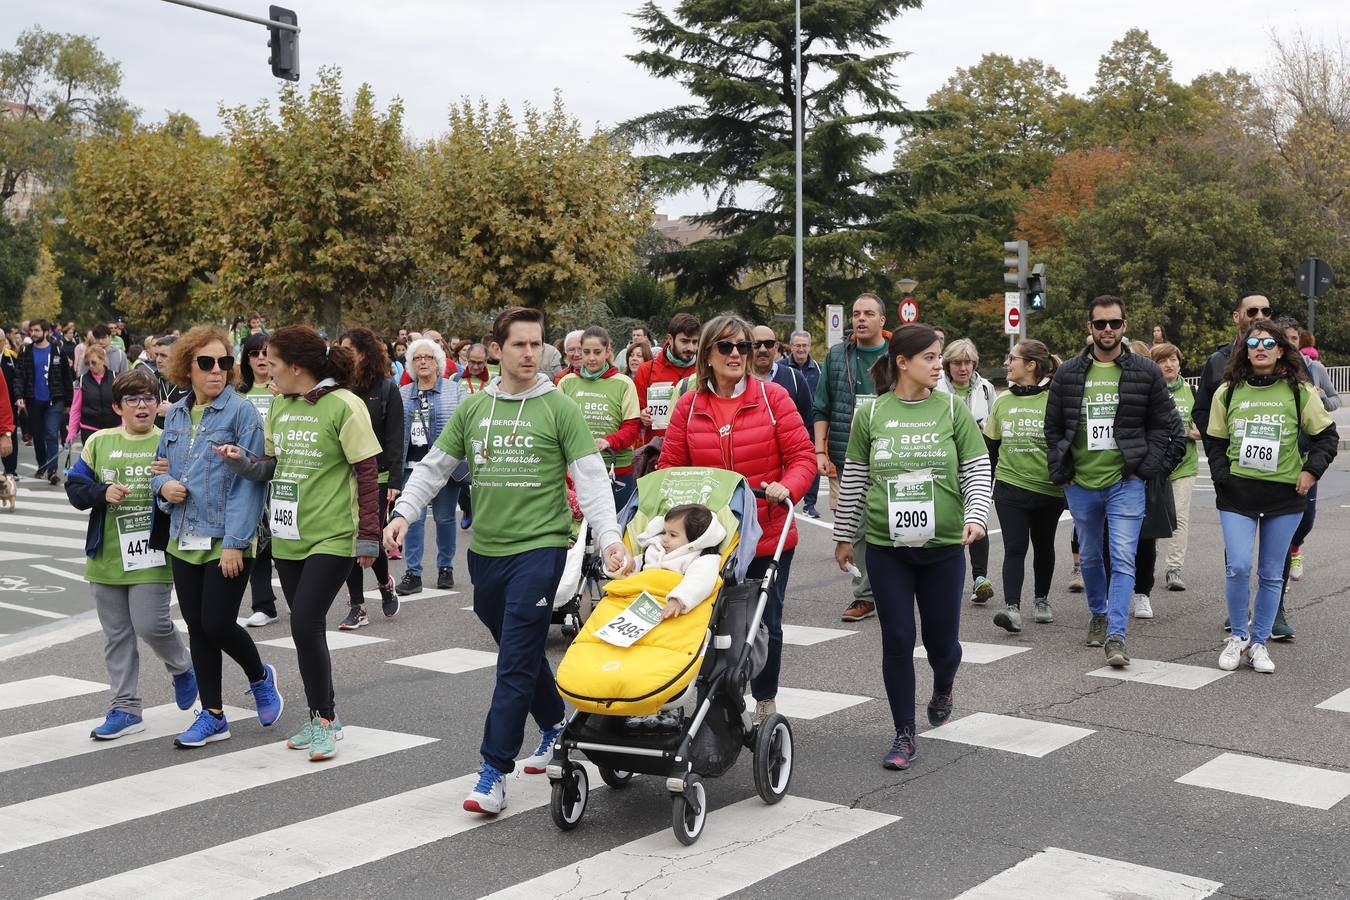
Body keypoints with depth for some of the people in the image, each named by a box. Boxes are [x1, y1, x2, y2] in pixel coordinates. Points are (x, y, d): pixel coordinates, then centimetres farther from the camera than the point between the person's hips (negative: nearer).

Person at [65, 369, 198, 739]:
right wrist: (103, 492, -13)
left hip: (153, 554, -3)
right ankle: (126, 708, 19)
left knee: (150, 624, -10)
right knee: (116, 634, 9)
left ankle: (183, 668, 22)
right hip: (107, 555, 4)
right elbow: (74, 487, 5)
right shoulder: (99, 442, 7)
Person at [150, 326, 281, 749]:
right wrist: (164, 486, -5)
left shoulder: (241, 412, -9)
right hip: (183, 540, 6)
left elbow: (249, 481, -13)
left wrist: (235, 542, -18)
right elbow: (160, 467, 20)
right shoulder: (176, 414, 10)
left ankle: (260, 677, 24)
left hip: (226, 542, -6)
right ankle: (212, 716, 21)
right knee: (197, 629, 10)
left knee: (217, 624, -6)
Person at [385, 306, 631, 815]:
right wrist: (403, 512, -1)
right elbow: (434, 467, 13)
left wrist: (609, 539, -21)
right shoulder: (473, 408, 8)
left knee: (517, 663, -7)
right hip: (485, 550, 5)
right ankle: (555, 725, 40)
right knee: (519, 653, 18)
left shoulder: (559, 409, -5)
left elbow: (591, 479, -10)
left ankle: (494, 773, -2)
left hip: (539, 548, -5)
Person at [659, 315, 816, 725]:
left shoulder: (772, 397, -3)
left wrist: (787, 488, -22)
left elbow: (802, 456, -4)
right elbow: (670, 467, 4)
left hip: (768, 534, -1)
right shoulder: (688, 406, 2)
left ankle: (765, 704, 30)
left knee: (766, 623, 12)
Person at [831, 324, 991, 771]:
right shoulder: (871, 412, 0)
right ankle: (904, 735, 14)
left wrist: (975, 517, -17)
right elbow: (853, 479, 7)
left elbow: (977, 470, 0)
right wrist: (844, 536, 10)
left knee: (942, 637, 7)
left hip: (943, 545, 0)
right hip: (886, 547, 0)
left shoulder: (952, 409, 0)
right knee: (897, 638, 0)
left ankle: (943, 688, 43)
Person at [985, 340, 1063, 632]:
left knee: (1043, 546, 15)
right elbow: (990, 447, 13)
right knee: (1014, 547, -8)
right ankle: (1012, 607, -16)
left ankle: (1041, 600, 33)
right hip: (1010, 487, 2)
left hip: (1048, 489, -2)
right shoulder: (1002, 401, 5)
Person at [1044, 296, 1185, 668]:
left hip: (1126, 483, -3)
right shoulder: (1068, 373, 4)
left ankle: (1115, 636, -12)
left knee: (1123, 559, -11)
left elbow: (1165, 425, 4)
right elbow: (1053, 428, 11)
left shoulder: (1146, 372, -1)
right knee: (1089, 558, 17)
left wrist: (1146, 467, -4)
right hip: (1080, 484, 3)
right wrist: (1060, 471, 3)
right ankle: (1099, 615, 38)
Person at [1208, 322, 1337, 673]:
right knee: (1238, 567, -12)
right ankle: (1238, 635, 10)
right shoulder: (1228, 392, 6)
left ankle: (1259, 643, 19)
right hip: (1237, 493, 0)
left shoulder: (1300, 391, 2)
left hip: (1285, 494, 0)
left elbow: (1326, 435, 9)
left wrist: (1311, 471, -3)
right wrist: (1222, 476, -1)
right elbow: (1215, 441, 12)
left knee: (1271, 574, 6)